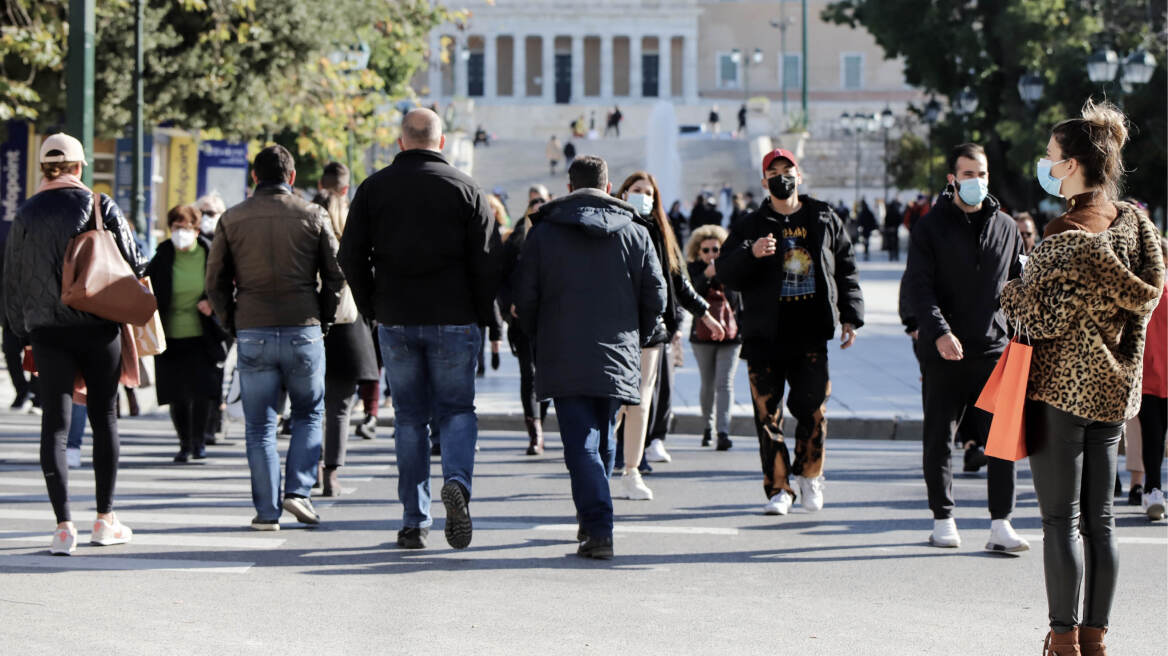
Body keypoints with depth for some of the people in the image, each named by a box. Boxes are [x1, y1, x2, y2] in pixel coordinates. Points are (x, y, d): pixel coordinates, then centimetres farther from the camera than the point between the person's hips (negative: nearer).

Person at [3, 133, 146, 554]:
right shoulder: (101, 207, -2)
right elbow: (133, 265, -3)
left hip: (48, 331, 1)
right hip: (99, 329, -1)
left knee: (55, 424, 0)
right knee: (104, 418, 10)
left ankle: (64, 525, -10)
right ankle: (105, 519, 14)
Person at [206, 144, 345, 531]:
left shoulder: (232, 220, 4)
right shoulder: (313, 216, 2)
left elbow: (215, 281, 4)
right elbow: (335, 275, 3)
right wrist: (323, 320, 14)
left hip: (252, 335, 0)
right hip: (304, 332, 0)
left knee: (260, 426, 6)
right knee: (308, 415, 15)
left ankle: (267, 511, 4)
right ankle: (298, 490, 0)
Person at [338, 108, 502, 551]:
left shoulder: (373, 189, 4)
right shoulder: (466, 189, 0)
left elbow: (351, 257, 3)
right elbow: (487, 261, -4)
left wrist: (372, 309, 13)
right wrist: (481, 316, 6)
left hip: (396, 320, 1)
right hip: (453, 320, -1)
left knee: (410, 417, 9)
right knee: (457, 409, 8)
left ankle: (414, 521, 7)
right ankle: (457, 480, -21)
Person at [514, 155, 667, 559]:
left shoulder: (543, 233, 2)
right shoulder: (636, 234, 6)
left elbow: (525, 298, 1)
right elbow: (656, 297, 5)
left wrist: (539, 336, 18)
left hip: (564, 360, -2)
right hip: (617, 359, 2)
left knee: (581, 446, -6)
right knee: (603, 442, 17)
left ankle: (599, 530, -18)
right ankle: (592, 521, 25)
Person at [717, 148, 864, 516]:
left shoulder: (825, 220, 11)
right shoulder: (753, 226, 7)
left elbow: (846, 271, 16)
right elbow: (725, 272, -4)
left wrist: (851, 316, 7)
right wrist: (751, 253, -23)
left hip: (810, 334, 0)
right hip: (764, 336, 0)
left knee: (813, 409, -5)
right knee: (768, 414, -2)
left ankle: (810, 475, 18)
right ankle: (778, 489, 6)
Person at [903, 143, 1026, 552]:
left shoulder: (1006, 227, 12)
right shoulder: (931, 227, 1)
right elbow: (917, 285, -7)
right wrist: (938, 332, -21)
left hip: (994, 350, 2)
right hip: (943, 352, -2)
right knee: (939, 439, 5)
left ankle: (1001, 526, -2)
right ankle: (943, 521, 16)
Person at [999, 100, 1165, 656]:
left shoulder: (1067, 233, -18)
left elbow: (1046, 317, -18)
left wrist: (1011, 293, 1)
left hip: (1061, 386, -7)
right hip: (1114, 386, 7)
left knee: (1061, 518, -2)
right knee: (1099, 516, 11)